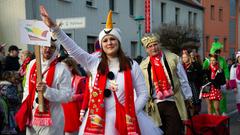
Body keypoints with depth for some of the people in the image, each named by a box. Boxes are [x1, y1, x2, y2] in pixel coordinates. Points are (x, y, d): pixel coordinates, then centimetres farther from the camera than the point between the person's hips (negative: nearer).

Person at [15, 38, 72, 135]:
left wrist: (47, 90, -25)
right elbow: (27, 88, 15)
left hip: (51, 121, -5)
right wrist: (24, 109, 12)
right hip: (31, 118, 5)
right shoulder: (32, 64, 6)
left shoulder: (62, 69, -11)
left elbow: (67, 95, -14)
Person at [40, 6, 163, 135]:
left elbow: (143, 94, 3)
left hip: (125, 121, -1)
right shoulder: (95, 63, 3)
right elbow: (73, 49, -4)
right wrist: (53, 27, -11)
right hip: (97, 120, 1)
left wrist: (131, 114, -8)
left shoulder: (131, 65, 1)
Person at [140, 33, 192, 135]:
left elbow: (183, 80, 5)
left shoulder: (173, 58, 1)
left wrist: (188, 98, 6)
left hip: (173, 103, -2)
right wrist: (145, 103, 8)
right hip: (155, 106, 2)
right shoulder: (143, 66, 4)